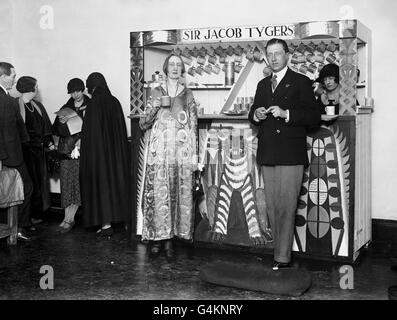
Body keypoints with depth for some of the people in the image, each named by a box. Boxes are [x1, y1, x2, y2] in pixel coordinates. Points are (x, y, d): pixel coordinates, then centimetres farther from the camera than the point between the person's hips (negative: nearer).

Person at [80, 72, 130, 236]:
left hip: (98, 150, -6)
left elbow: (88, 132, -14)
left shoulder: (94, 104, -13)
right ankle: (117, 216, 23)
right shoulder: (115, 102, 3)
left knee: (100, 183, 0)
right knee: (114, 180, 15)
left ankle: (106, 224, 0)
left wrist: (77, 147, -3)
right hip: (116, 151, 6)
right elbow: (121, 129, 8)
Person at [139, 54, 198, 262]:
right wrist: (153, 108, -10)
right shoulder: (156, 93, 9)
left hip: (181, 153, 0)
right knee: (157, 195, -4)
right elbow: (143, 125, 7)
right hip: (159, 153, 0)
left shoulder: (187, 95, 9)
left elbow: (193, 127, 7)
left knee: (178, 195, -2)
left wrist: (194, 155, 1)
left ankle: (169, 240, 6)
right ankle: (156, 240, 5)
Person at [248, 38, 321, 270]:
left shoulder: (301, 82, 1)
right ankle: (282, 253, 18)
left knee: (287, 207, -7)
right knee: (272, 207, 9)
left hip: (291, 155, -6)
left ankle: (283, 258, -1)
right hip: (268, 155, 6)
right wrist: (256, 115, 0)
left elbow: (315, 117, -7)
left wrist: (286, 113, -18)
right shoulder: (263, 85, 19)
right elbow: (253, 114, 24)